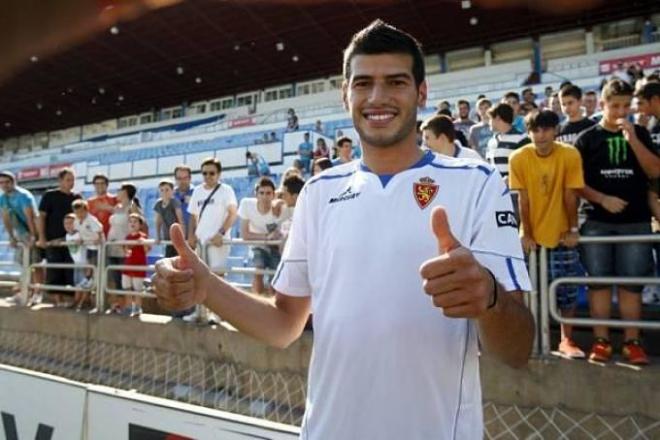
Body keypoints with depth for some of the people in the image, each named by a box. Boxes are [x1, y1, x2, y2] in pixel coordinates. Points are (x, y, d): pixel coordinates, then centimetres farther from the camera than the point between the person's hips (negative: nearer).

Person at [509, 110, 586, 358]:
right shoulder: (518, 158, -11)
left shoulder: (570, 155, -12)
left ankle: (567, 340, 17)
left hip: (560, 234, 0)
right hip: (531, 235, 0)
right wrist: (526, 234, -9)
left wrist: (572, 230, -5)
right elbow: (523, 199, -9)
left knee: (567, 289, 2)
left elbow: (570, 195, -8)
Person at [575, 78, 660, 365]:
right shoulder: (587, 138, 4)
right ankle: (601, 340, 11)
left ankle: (632, 341, 14)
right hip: (597, 222, -1)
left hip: (636, 221, 1)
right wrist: (602, 199, -14)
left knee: (631, 283, 4)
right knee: (599, 281, 3)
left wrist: (632, 139, -10)